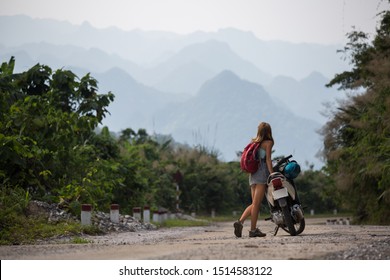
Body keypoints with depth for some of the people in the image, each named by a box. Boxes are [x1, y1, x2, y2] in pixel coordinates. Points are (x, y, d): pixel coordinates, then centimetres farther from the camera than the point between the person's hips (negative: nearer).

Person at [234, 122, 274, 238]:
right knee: (256, 203, -6)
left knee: (254, 204, 10)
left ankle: (240, 221, -8)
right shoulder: (268, 142, -1)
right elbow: (268, 160, -9)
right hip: (262, 173, -6)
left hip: (252, 174, 6)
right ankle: (253, 230, -6)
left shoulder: (254, 142, 17)